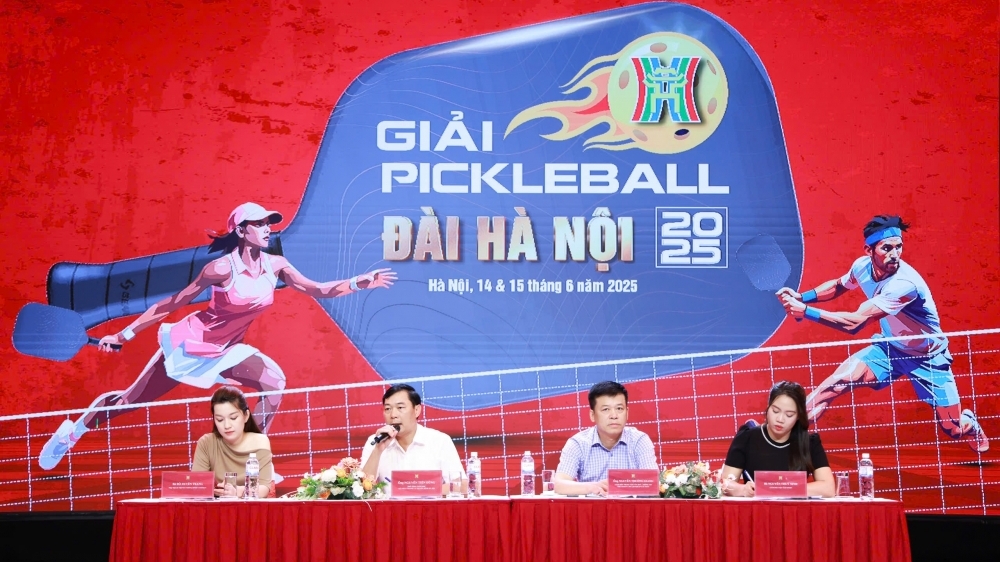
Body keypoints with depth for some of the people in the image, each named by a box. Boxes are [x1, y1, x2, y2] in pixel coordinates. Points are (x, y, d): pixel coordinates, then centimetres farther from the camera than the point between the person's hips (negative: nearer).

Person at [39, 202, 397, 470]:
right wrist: (124, 335, -13)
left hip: (226, 350, 6)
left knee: (274, 383, -16)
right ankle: (72, 431, 28)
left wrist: (359, 283, -15)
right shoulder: (222, 269, -24)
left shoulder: (276, 265, -8)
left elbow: (318, 290, 0)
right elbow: (171, 304, -16)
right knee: (132, 400, 3)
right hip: (189, 344, -5)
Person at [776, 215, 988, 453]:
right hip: (889, 348, 5)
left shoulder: (905, 284, -38)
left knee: (953, 430, 0)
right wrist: (801, 297, -8)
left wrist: (805, 311, -37)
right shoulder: (862, 266, -16)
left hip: (927, 357, -4)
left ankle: (969, 422, 39)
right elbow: (838, 285, 8)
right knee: (837, 380, -19)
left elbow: (854, 323, -40)